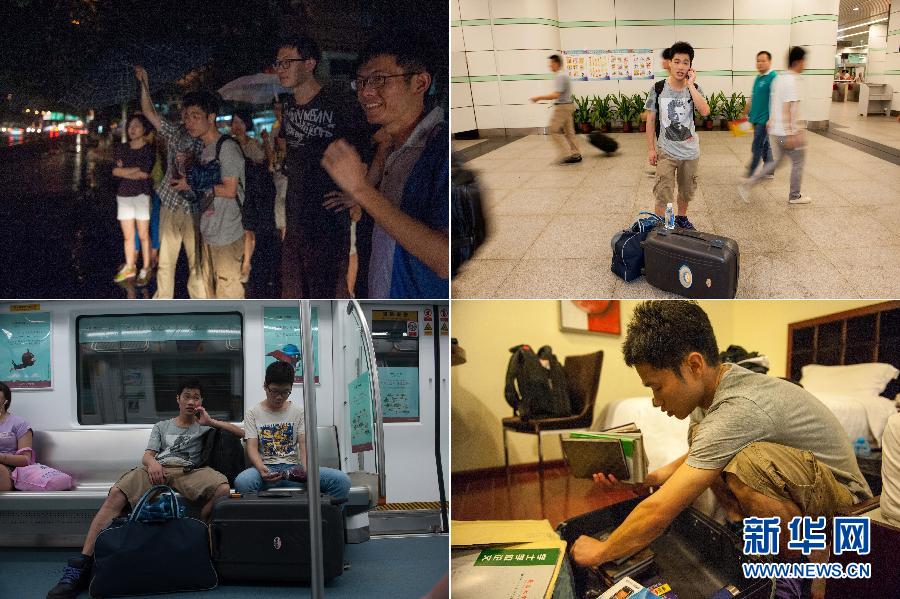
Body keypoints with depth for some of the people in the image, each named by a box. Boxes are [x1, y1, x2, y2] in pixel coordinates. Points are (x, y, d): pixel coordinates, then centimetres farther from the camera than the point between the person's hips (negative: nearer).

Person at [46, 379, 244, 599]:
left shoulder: (204, 426, 29)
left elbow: (241, 433, 20)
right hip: (157, 470, 1)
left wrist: (210, 422, 11)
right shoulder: (162, 426, 33)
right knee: (116, 494, -32)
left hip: (188, 472, -1)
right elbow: (146, 456, 18)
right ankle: (83, 563, -39)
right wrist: (152, 462, -7)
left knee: (223, 490, -37)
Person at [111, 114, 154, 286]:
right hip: (124, 195, 4)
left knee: (143, 235, -2)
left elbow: (145, 173, -14)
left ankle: (146, 269, 7)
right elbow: (115, 171, -1)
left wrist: (125, 170, -6)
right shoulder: (122, 149, 9)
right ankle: (129, 268, 17)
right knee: (128, 235, 8)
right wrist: (135, 171, -10)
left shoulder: (149, 149, -5)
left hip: (142, 194, -4)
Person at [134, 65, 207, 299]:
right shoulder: (174, 132, 9)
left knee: (196, 261, -2)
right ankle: (162, 300, 21)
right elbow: (148, 111, 13)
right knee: (165, 260, 11)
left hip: (193, 207, -4)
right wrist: (144, 83, 8)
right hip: (170, 203, 5)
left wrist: (192, 161, -20)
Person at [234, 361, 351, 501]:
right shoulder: (253, 413, 9)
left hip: (294, 468, 2)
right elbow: (252, 447, -1)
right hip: (266, 469, -2)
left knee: (342, 480, -26)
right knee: (242, 482, -41)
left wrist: (307, 468, -19)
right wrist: (261, 469, -24)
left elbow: (304, 445, 4)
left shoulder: (299, 412, 14)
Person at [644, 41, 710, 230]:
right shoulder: (658, 89, -9)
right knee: (663, 195, -6)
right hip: (666, 151, -2)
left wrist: (690, 85, -21)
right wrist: (651, 149, -5)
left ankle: (681, 217, 43)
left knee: (686, 191, 21)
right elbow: (651, 120, -3)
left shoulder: (694, 89, -6)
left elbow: (705, 111, -25)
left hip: (690, 151, 2)